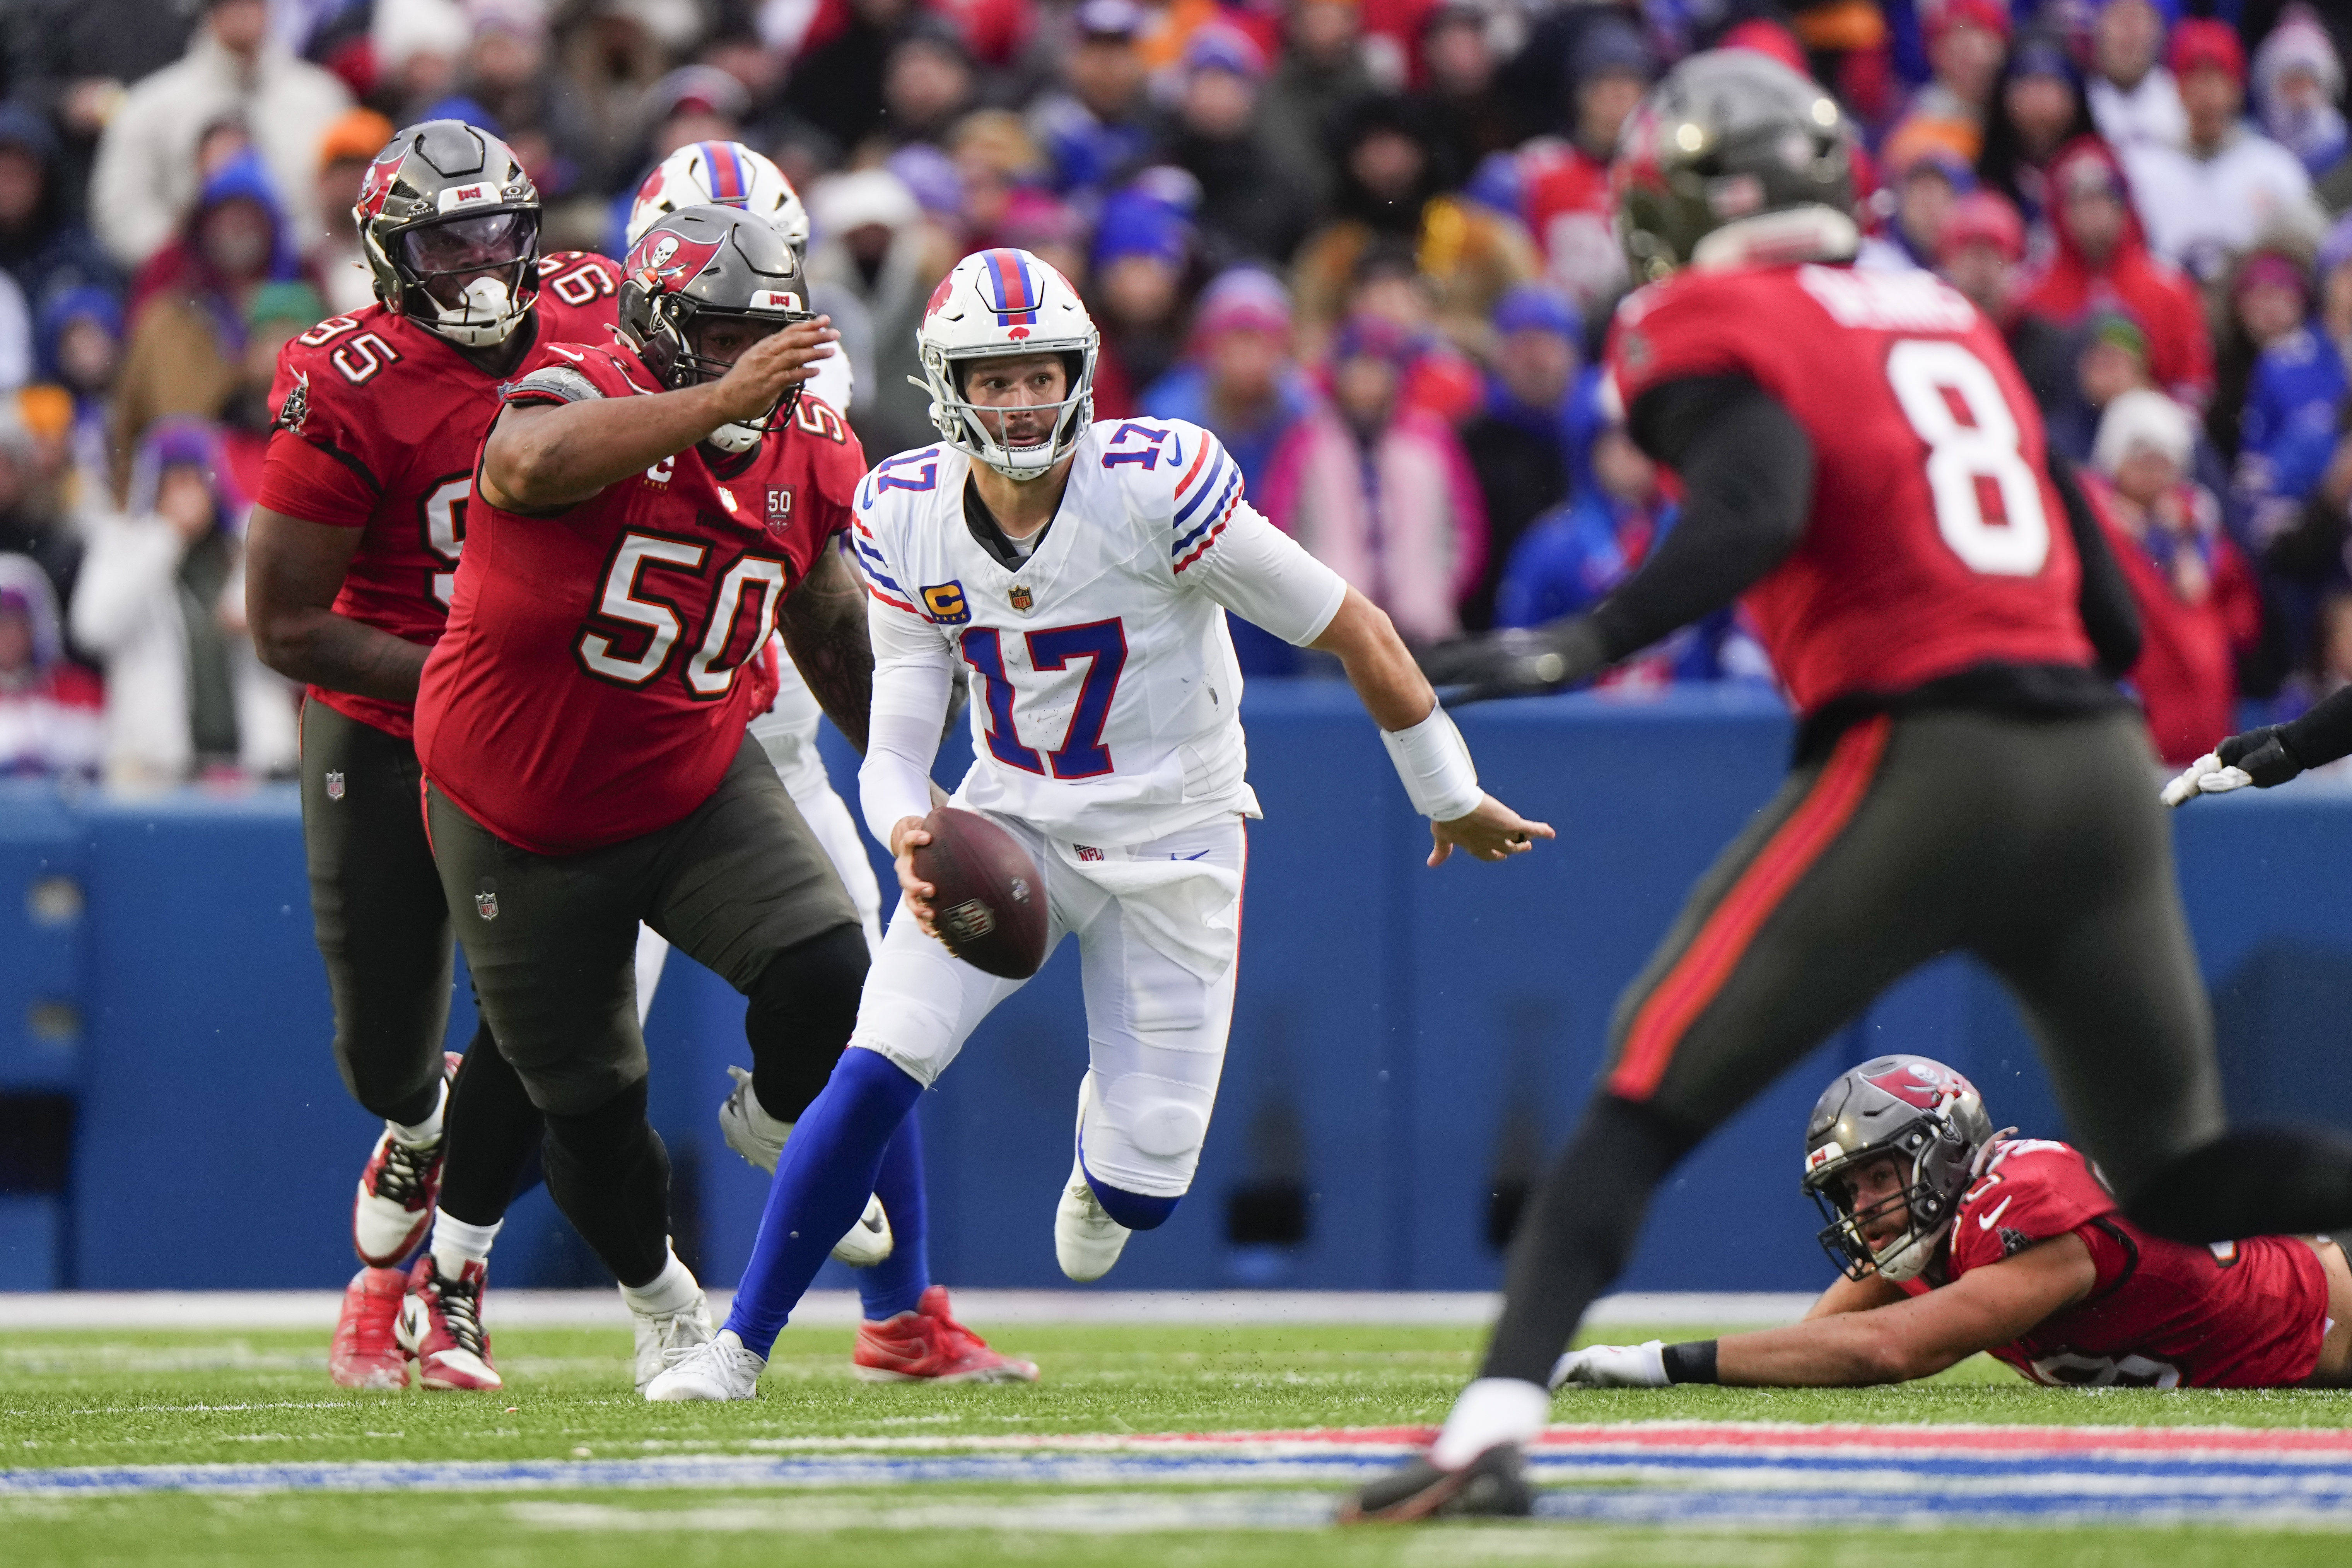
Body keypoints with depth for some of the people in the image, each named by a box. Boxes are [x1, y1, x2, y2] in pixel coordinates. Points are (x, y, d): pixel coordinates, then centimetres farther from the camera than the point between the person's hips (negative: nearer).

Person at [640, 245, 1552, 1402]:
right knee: (879, 1067, -20)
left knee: (1143, 1190, -2)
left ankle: (1104, 1146, 39)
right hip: (1011, 823, 2)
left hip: (1170, 847, -2)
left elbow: (1356, 634, -14)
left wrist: (1453, 801, -4)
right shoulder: (908, 517, -10)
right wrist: (907, 831, -30)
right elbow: (896, 742, -6)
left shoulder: (1156, 488, -24)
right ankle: (740, 1342, -7)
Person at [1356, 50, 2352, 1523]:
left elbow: (1756, 510, -20)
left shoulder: (1722, 332, 2)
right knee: (2177, 1172, 16)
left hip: (1917, 754, -6)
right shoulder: (1955, 322, 22)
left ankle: (1494, 1428, -11)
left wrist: (1591, 644, -27)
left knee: (1651, 1091, 2)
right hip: (2103, 759, 6)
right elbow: (2110, 610, 19)